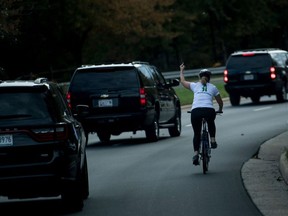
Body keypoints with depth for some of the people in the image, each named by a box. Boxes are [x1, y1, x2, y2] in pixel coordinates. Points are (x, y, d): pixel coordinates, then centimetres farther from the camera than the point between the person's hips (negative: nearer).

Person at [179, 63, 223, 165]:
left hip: (195, 111, 0)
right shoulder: (213, 87, 20)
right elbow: (220, 102, 28)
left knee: (197, 134, 14)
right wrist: (220, 110, 48)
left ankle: (196, 153, 0)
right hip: (209, 110, 0)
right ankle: (212, 140, 23)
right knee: (211, 123, 36)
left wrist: (181, 70, 51)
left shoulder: (195, 85, 19)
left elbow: (182, 81, 35)